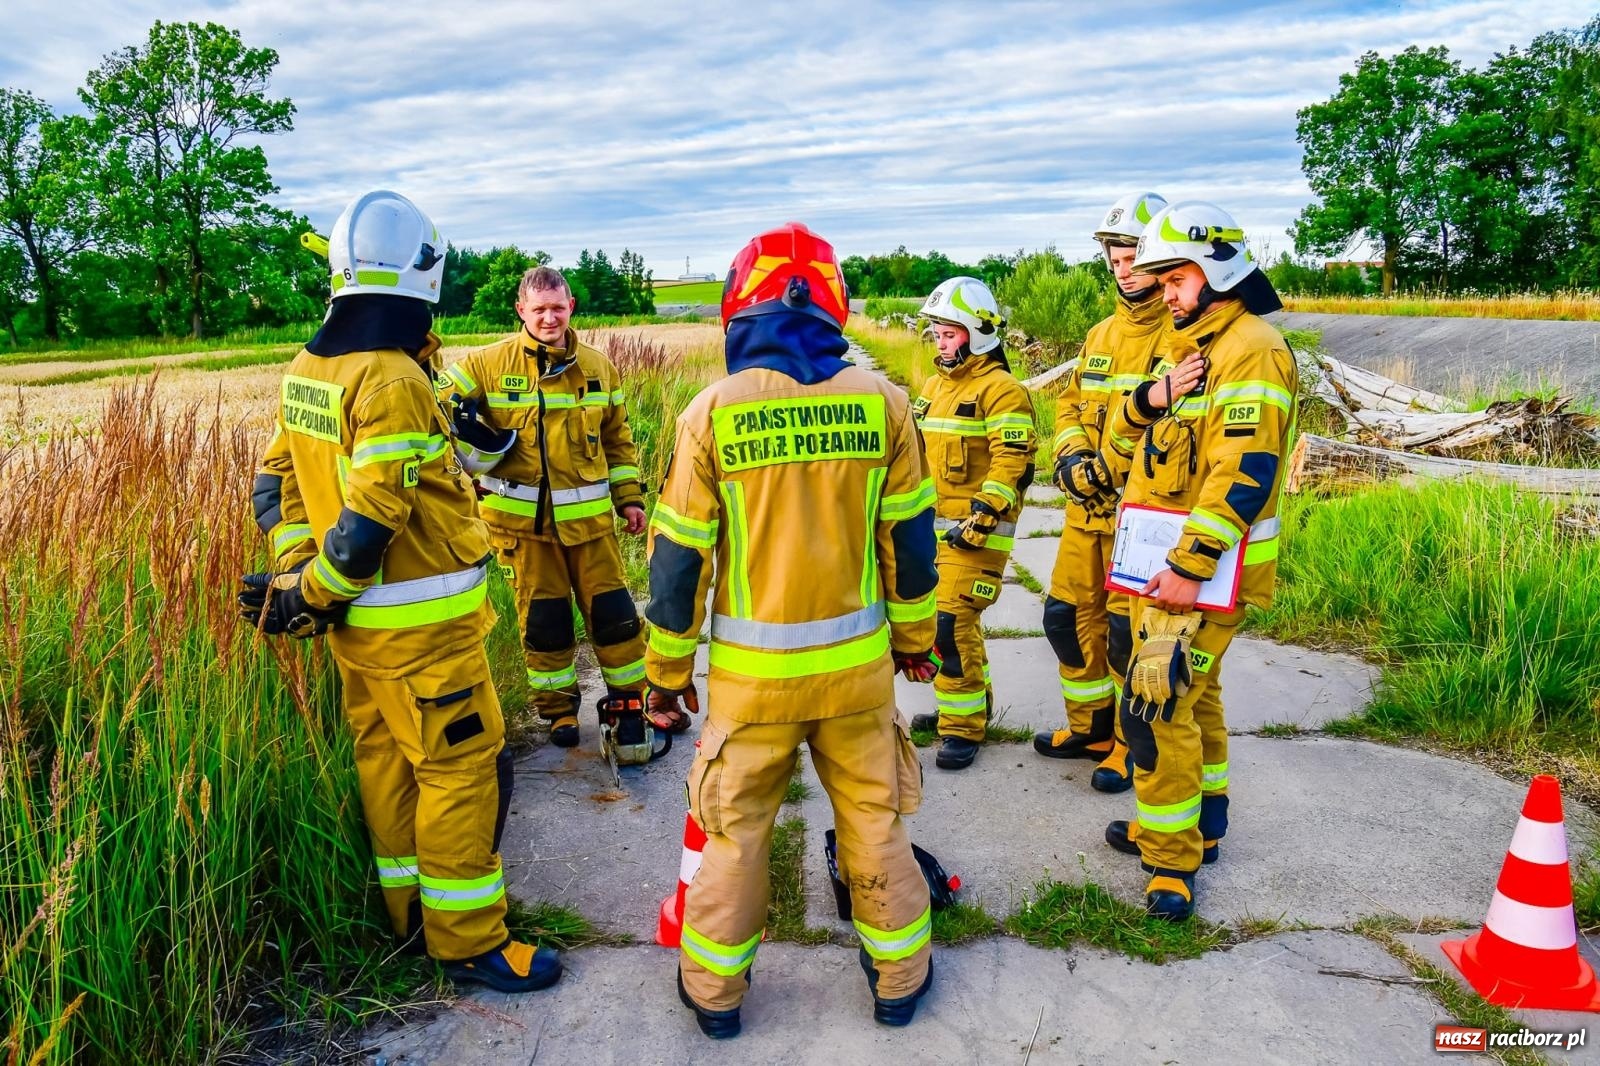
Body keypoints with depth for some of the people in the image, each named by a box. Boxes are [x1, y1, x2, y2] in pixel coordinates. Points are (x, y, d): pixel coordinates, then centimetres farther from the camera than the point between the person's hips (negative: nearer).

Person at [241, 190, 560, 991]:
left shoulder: (307, 371, 7)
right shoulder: (393, 381, -22)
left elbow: (277, 483, 12)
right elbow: (368, 523, -25)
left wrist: (299, 573, 5)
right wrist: (310, 595, -11)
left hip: (358, 623, 9)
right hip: (419, 626, -9)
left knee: (387, 763, 18)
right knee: (463, 771, 3)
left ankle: (412, 915, 34)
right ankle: (469, 942, 15)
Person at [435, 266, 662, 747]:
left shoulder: (598, 367, 5)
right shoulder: (488, 364, -4)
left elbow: (617, 439, 13)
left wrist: (629, 496, 9)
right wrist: (475, 436, -15)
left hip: (588, 514, 2)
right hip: (523, 518, -1)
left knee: (611, 610, 7)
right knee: (542, 617, 7)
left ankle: (631, 695, 24)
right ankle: (558, 706, 25)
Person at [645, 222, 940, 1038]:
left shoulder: (713, 411, -11)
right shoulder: (881, 400, -5)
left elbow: (679, 553, -6)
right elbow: (910, 536, 2)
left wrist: (669, 665, 7)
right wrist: (914, 636, 16)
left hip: (752, 668, -1)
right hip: (857, 662, 2)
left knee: (735, 830, 15)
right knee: (874, 820, 18)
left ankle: (714, 991, 31)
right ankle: (900, 978, 34)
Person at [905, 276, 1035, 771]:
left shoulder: (1001, 391, -11)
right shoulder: (935, 386, 16)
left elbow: (1013, 464, -18)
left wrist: (978, 520, -21)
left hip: (976, 531, -9)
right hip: (933, 526, 9)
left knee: (952, 623, -11)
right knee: (934, 615, 14)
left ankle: (964, 727, 1)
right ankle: (971, 700, 32)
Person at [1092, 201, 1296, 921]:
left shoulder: (1251, 350, -14)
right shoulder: (1192, 346, 17)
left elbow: (1241, 472, -23)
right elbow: (1124, 443, 15)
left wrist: (1190, 567, -25)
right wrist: (1146, 401, -8)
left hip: (1209, 566, -10)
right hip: (1167, 557, 10)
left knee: (1155, 703, -10)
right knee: (1189, 694, 19)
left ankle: (1172, 858, 4)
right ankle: (1197, 824, 35)